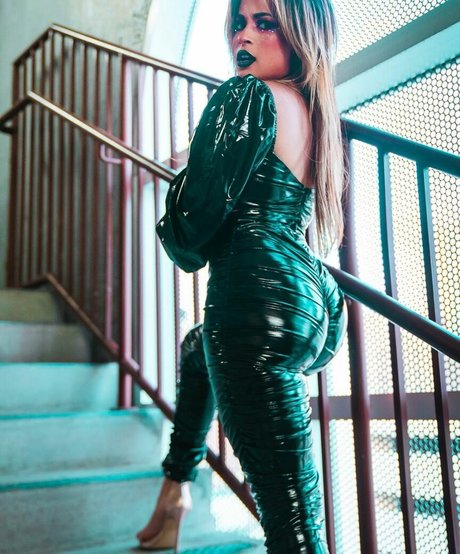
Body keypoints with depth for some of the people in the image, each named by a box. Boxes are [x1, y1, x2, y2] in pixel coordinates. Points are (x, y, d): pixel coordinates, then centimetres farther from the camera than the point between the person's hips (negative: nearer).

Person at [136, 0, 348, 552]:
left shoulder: (248, 94, -5)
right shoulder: (318, 111, 19)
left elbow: (192, 221, -10)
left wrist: (179, 241, 12)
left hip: (259, 307, -10)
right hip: (322, 310, 10)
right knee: (198, 348, 37)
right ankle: (177, 485, 48)